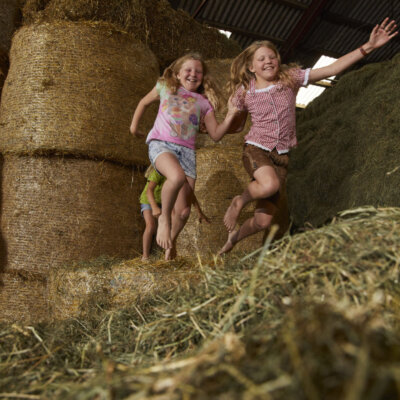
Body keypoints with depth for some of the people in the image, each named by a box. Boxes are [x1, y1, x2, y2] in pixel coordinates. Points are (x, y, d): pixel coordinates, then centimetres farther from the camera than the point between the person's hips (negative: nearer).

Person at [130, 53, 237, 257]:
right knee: (177, 177, -39)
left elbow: (215, 134, 10)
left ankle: (169, 246, 24)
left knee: (184, 212, -3)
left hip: (187, 150, 3)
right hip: (160, 143, -2)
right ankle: (164, 218, -12)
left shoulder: (204, 102, 16)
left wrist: (230, 116, -2)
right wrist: (134, 125, 30)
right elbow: (144, 102, 32)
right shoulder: (165, 87, 16)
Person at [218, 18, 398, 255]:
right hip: (256, 149, -2)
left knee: (264, 221, 0)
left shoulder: (291, 78, 0)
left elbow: (332, 69, -4)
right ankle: (239, 201, -7)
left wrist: (368, 47, -10)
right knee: (270, 185, -39)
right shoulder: (244, 92, 0)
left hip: (281, 156, 2)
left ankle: (234, 236, 29)